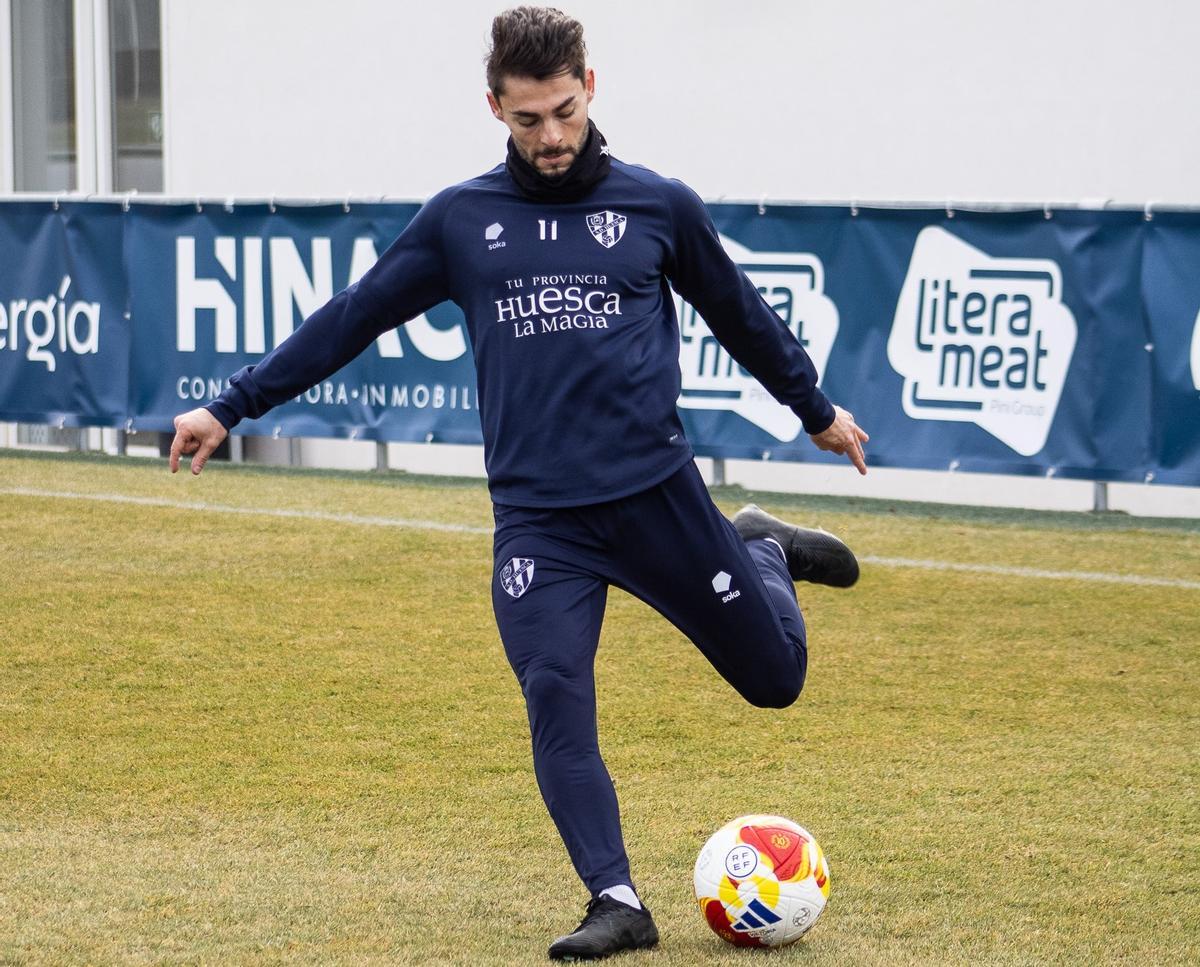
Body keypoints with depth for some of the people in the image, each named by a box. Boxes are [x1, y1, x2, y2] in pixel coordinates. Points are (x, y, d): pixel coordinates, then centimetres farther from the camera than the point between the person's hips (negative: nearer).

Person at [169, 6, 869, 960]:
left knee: (775, 678, 6)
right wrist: (232, 406, 8)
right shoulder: (459, 219, 5)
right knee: (554, 699, -15)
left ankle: (762, 551, 38)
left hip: (658, 491, 0)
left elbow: (740, 314, 19)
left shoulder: (659, 206, 3)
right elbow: (350, 320, 10)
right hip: (537, 515, 0)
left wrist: (817, 409, 30)